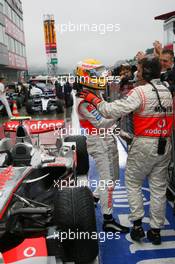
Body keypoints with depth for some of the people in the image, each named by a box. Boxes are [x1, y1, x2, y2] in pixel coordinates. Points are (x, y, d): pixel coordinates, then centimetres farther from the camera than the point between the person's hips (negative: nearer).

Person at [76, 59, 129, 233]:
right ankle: (108, 220, 9)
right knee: (107, 180, -4)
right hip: (98, 142, -9)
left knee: (113, 177, 18)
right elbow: (101, 124, -22)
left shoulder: (97, 93, 11)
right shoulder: (84, 101, -17)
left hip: (108, 138, 9)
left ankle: (94, 198, 37)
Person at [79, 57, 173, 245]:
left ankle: (137, 225, 12)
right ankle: (155, 230, 21)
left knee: (133, 184, 12)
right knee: (158, 187, 12)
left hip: (144, 145, -6)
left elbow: (114, 111, -19)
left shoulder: (140, 92, -14)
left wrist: (94, 100, -8)